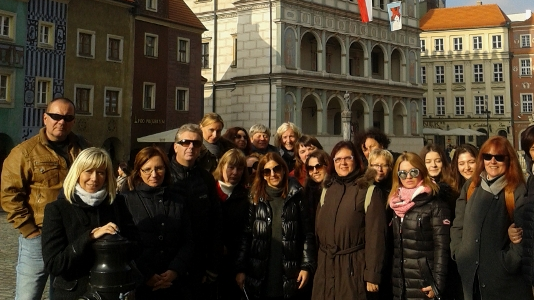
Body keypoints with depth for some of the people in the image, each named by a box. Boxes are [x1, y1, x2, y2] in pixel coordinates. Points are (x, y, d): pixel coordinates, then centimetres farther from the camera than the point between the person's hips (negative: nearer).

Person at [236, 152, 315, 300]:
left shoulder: (296, 197, 2)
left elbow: (307, 234, 2)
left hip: (288, 274, -1)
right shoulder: (255, 198, 4)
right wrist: (241, 269, -1)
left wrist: (307, 266, -4)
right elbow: (246, 235, 3)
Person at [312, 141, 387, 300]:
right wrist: (317, 263, 11)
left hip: (354, 266, -5)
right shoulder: (327, 189, 10)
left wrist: (372, 274, -13)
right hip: (325, 266, 5)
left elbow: (375, 233, -10)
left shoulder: (368, 190, -7)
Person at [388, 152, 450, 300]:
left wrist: (438, 283, -16)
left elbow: (441, 246, -10)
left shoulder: (435, 204, -6)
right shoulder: (396, 204, 9)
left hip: (424, 284, -5)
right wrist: (389, 278, 10)